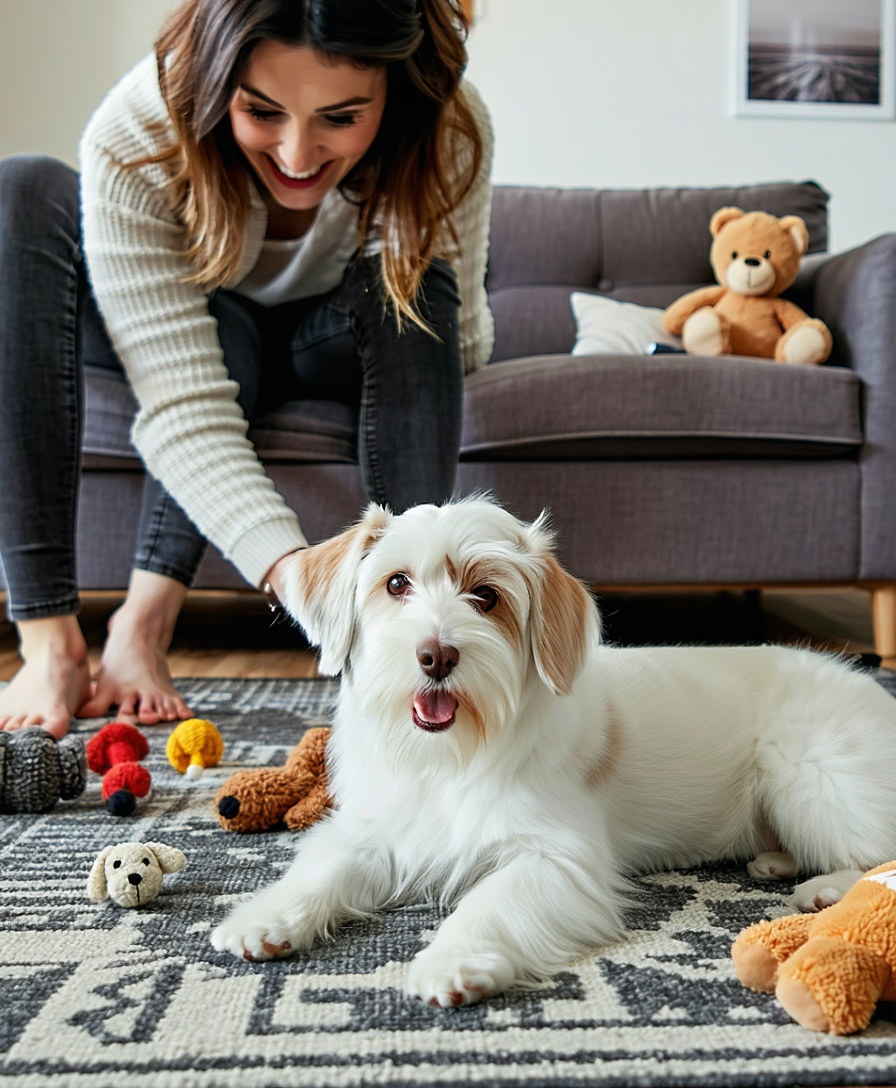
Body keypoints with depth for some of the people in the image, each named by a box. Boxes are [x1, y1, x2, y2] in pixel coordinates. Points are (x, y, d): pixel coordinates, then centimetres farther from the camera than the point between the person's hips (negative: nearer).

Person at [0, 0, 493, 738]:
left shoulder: (450, 133, -30)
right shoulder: (133, 140, -35)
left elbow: (462, 344, -20)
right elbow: (182, 402, -42)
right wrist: (293, 572, -53)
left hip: (347, 347, 1)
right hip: (197, 336, -1)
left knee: (409, 278, -33)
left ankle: (147, 619, -33)